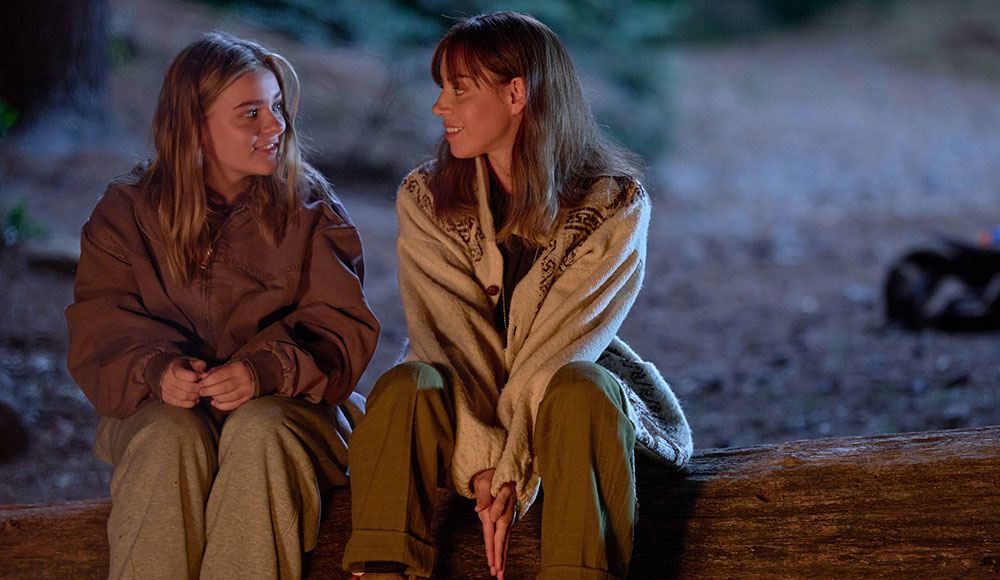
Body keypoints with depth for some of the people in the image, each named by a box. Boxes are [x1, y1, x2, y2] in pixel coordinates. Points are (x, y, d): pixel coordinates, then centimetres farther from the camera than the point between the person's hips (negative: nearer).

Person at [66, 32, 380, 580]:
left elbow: (342, 326, -5)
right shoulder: (127, 211, 5)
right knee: (171, 440, -33)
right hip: (160, 406, 0)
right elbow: (100, 329, -1)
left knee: (259, 435, -34)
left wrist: (265, 369, -25)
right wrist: (157, 370, -24)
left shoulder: (312, 208, 4)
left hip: (283, 400, 0)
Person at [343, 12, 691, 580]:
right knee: (407, 384, -30)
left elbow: (561, 347, -16)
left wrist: (511, 471, -25)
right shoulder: (425, 200, 0)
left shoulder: (615, 205, -8)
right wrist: (481, 461, -24)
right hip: (467, 409, 2)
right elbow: (444, 336, -10)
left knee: (579, 389, -35)